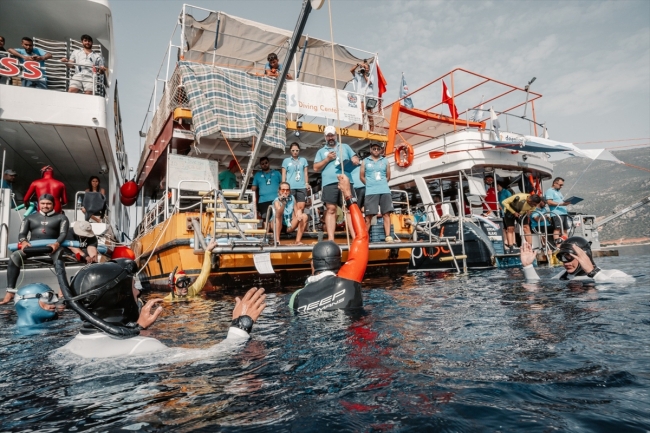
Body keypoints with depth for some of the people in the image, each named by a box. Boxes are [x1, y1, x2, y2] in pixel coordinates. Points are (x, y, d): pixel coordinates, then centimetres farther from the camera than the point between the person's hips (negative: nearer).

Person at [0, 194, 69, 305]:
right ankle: (10, 292, -25)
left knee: (60, 256, -37)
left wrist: (57, 243, -25)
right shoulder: (30, 218, 23)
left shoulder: (61, 217, 14)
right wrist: (24, 242, -16)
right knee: (14, 257, -25)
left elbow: (63, 233, -2)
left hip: (51, 246, -3)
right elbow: (22, 233, 10)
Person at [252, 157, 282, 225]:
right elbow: (254, 189, 13)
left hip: (276, 200, -1)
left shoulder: (276, 173, 17)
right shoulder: (257, 175, 17)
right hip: (263, 201, 1)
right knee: (266, 219, -2)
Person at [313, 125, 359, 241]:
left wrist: (354, 161, -3)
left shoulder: (345, 147, 24)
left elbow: (355, 158, 21)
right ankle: (331, 239, -11)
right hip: (329, 183, -1)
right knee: (330, 209, -8)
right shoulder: (321, 151, 20)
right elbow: (316, 168, 11)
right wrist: (327, 159, -1)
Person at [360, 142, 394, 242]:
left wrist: (381, 184, 10)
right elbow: (362, 176, 10)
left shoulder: (385, 161, 16)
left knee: (386, 214, -6)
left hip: (385, 191, 2)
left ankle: (388, 237, -8)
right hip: (371, 192, -2)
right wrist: (370, 185, 7)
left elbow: (388, 177, 18)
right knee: (368, 215, -5)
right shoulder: (365, 162, 12)